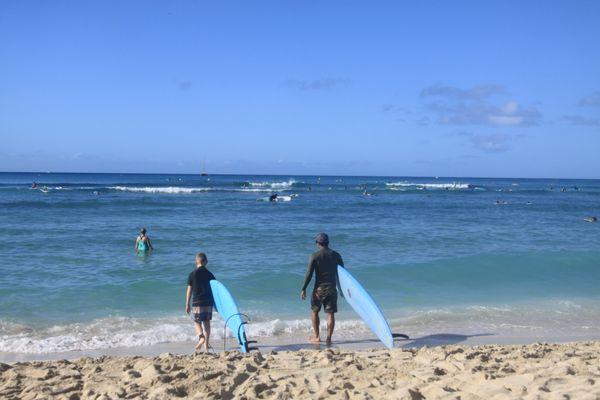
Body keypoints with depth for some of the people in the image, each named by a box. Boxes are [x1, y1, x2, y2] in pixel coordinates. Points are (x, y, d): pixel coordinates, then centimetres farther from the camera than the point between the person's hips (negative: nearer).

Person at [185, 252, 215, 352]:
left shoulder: (193, 274, -4)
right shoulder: (210, 274, 3)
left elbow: (189, 290, -2)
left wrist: (187, 304, 5)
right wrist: (215, 303, 19)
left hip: (197, 302, -3)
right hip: (209, 302, 3)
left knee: (196, 321, 10)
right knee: (207, 322, 10)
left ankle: (201, 337, -16)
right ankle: (206, 345, 11)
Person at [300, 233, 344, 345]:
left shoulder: (315, 256, -7)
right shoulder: (336, 255, 3)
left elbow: (309, 274, -10)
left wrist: (303, 289, -4)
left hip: (319, 288, -2)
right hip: (332, 288, 2)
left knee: (314, 312, 14)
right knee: (330, 314, 5)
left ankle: (316, 337, 17)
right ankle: (328, 338, 3)